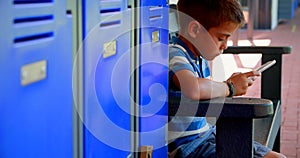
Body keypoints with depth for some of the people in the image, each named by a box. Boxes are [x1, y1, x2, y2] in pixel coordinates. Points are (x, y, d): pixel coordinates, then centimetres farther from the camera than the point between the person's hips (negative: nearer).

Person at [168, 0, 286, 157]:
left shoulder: (200, 59, 11)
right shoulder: (174, 55, -20)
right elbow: (192, 90, -41)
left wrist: (230, 84, 3)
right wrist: (229, 88, -22)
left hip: (207, 133, 10)